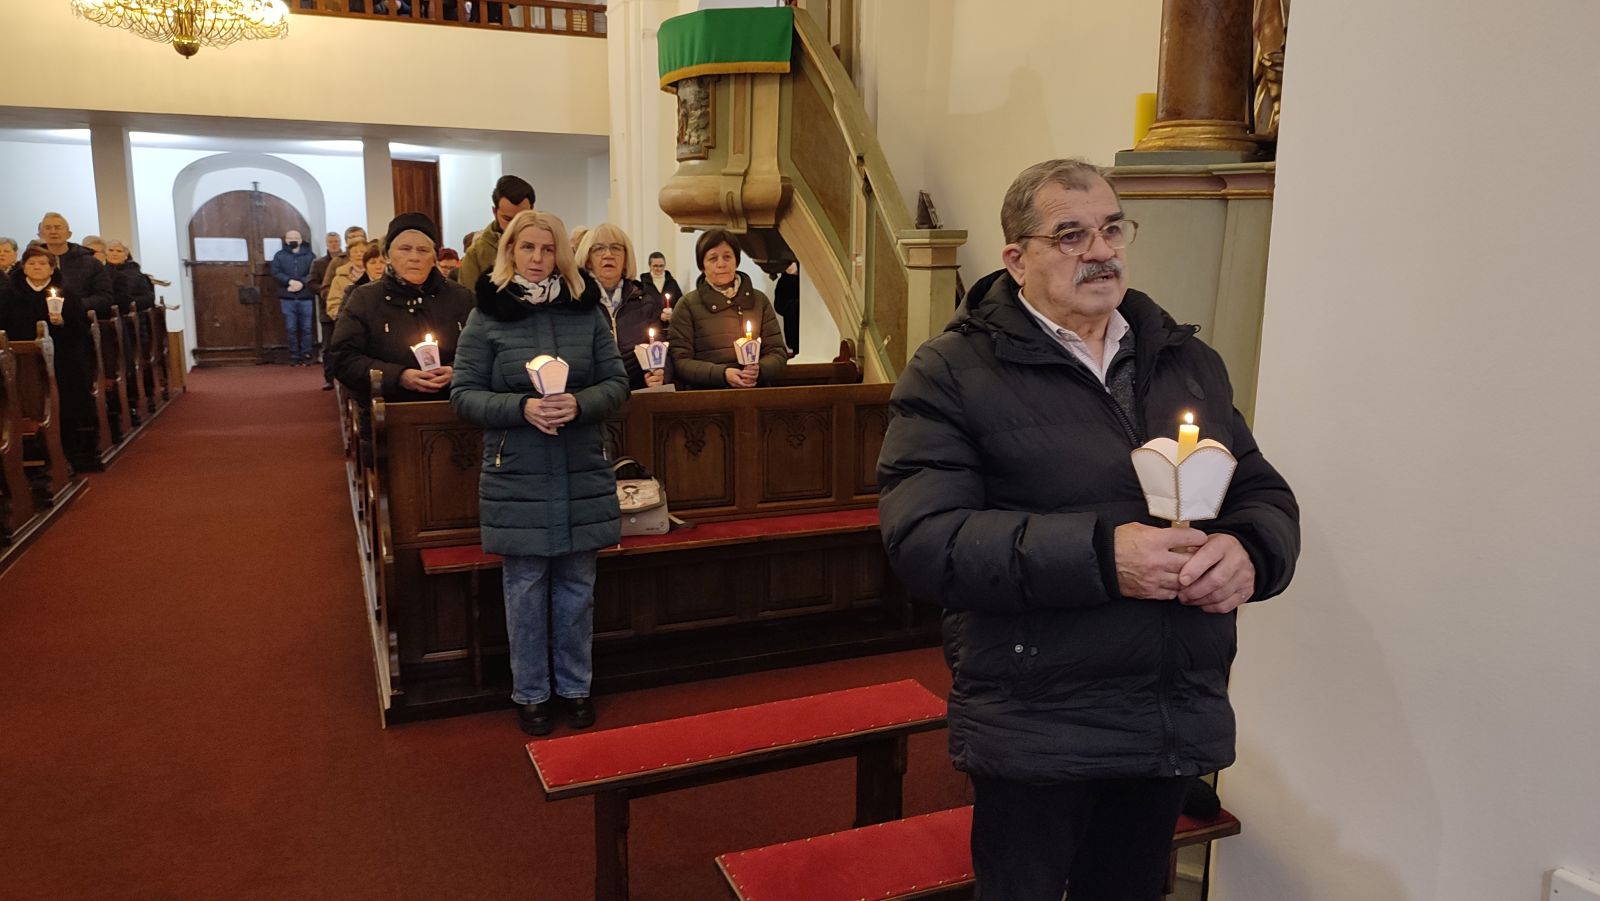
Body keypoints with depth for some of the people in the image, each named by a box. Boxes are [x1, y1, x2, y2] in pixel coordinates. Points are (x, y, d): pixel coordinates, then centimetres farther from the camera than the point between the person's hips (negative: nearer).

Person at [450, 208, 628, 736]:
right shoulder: (487, 317, 0)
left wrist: (578, 404, -17)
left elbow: (617, 383, 4)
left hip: (582, 475, 2)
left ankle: (576, 687, 27)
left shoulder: (587, 311, 4)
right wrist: (523, 407, -19)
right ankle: (530, 694, 22)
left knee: (576, 587, 11)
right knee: (525, 589, 7)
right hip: (517, 479, -2)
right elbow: (464, 395, -3)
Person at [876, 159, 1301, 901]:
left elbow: (1267, 498, 13)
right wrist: (1100, 553, -26)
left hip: (1180, 723, 5)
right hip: (1036, 734, -5)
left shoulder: (1190, 361, 11)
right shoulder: (953, 373, -8)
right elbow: (923, 539, -18)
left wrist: (1248, 551, -12)